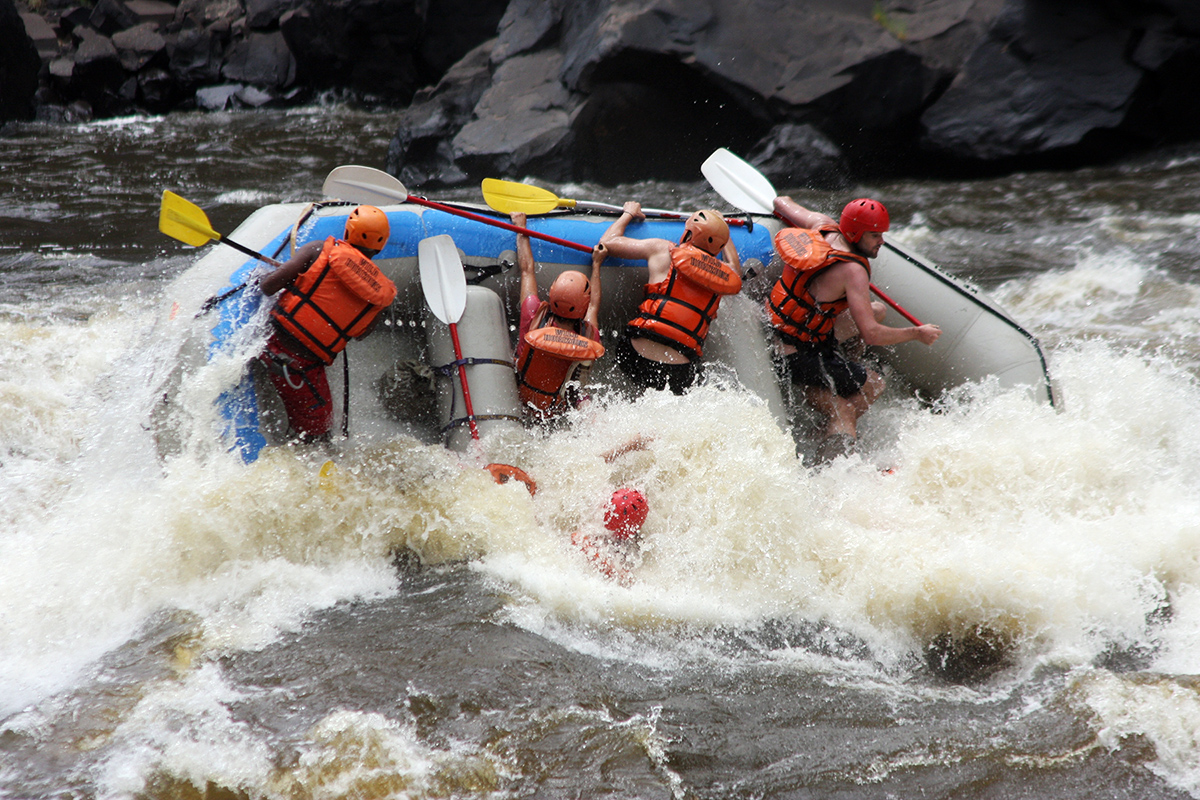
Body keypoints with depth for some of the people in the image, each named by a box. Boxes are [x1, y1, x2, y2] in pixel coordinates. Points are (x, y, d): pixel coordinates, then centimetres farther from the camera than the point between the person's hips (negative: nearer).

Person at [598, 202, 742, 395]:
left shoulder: (663, 250, 4)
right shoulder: (727, 277, 11)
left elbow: (608, 242, 14)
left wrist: (629, 213, 33)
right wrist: (722, 229, 55)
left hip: (637, 358, -1)